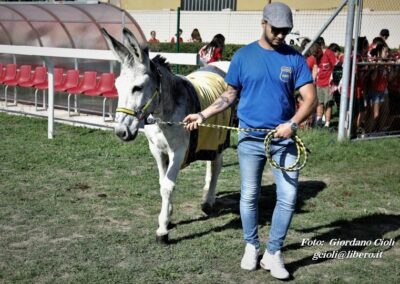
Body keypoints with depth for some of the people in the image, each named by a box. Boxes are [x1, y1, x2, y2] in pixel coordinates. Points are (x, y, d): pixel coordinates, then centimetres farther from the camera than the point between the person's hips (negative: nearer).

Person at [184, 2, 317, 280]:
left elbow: (311, 98, -5)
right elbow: (230, 95, 8)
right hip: (250, 139, 0)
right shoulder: (243, 56, 0)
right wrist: (202, 115, -2)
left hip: (284, 139, 0)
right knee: (249, 196, 9)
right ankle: (251, 246, 30)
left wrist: (293, 124, -21)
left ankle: (273, 253, 14)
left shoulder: (295, 58, -2)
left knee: (288, 197, -3)